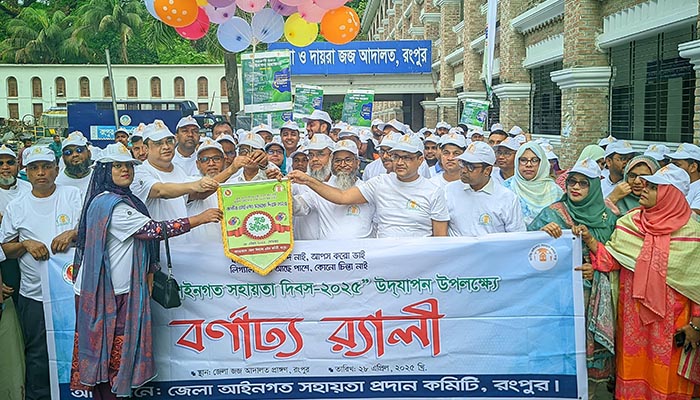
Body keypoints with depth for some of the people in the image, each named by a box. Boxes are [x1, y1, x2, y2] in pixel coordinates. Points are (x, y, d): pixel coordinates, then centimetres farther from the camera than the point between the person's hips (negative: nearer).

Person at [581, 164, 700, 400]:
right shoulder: (630, 222, 1)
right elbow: (611, 258, 0)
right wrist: (588, 239, -15)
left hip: (671, 318, -2)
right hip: (632, 313, 3)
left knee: (666, 374, 8)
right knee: (633, 366, 12)